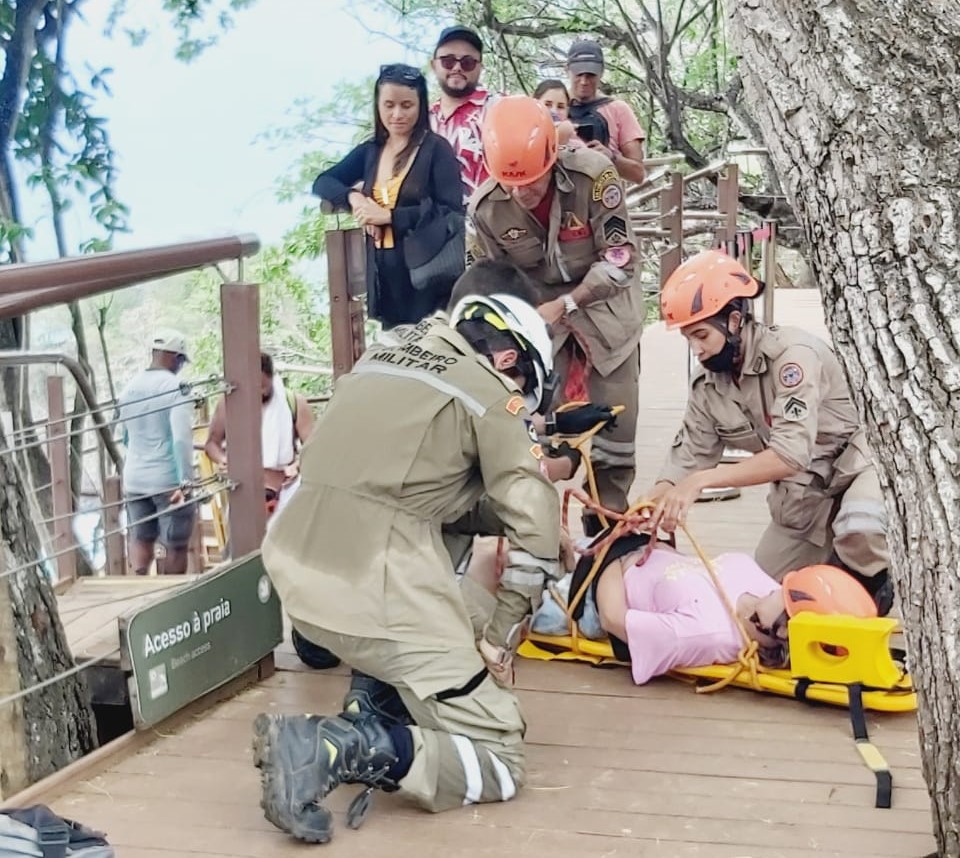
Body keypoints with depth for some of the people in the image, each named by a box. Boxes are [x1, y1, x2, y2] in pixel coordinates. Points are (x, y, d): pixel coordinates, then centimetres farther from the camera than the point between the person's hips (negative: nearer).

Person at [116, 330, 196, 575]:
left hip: (134, 479, 6)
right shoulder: (176, 388, -13)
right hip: (169, 481, -6)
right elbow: (182, 438, -23)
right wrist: (185, 481, -24)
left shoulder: (129, 388, 8)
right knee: (175, 545, 4)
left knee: (140, 539, 16)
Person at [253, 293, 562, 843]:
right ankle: (342, 748, -19)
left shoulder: (376, 361, 20)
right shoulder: (487, 392, 1)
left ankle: (372, 705, 20)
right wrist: (500, 641, 5)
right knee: (500, 763, 3)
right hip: (381, 594, -7)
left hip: (298, 577, 7)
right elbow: (535, 533, -3)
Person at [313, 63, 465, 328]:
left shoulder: (436, 149, -3)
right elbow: (322, 183, 16)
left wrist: (390, 215, -15)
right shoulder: (370, 151, 14)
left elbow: (452, 214, -11)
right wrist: (353, 197, -5)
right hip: (385, 277, 5)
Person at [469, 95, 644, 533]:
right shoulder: (486, 206, -20)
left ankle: (606, 522, 18)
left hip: (605, 306, -1)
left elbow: (620, 260, -24)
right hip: (538, 313, 1)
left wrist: (564, 305, -30)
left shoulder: (593, 176, -29)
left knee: (615, 423, 3)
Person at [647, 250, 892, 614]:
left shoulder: (791, 352, -30)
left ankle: (870, 591, -6)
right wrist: (655, 501, -25)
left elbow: (791, 454, -39)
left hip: (857, 470, -7)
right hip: (800, 496, 7)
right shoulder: (706, 384, -7)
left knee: (859, 532, -38)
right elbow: (688, 457, -4)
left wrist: (700, 481, -44)